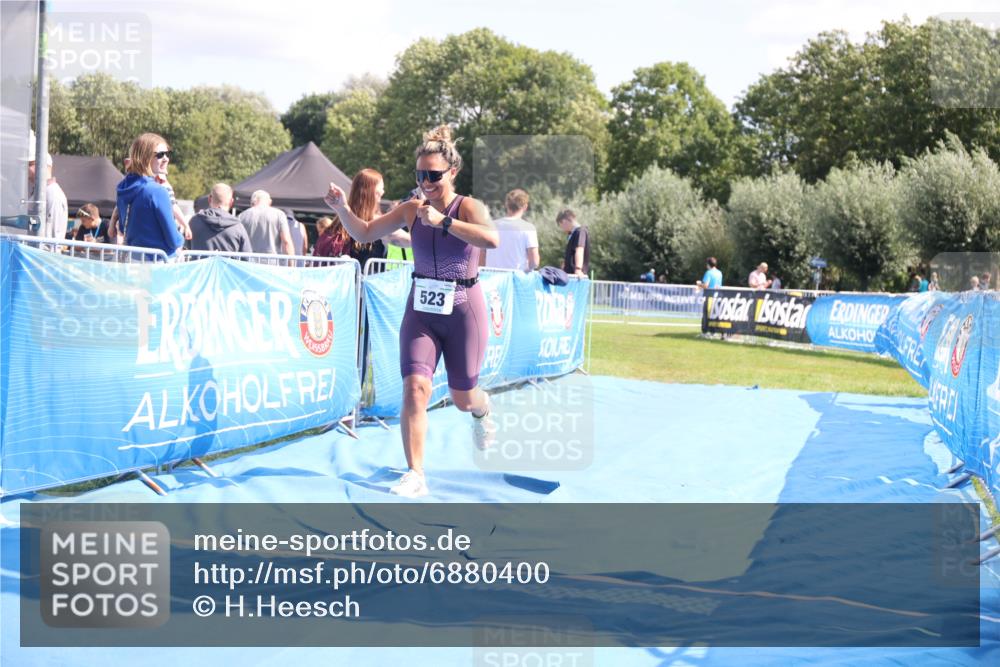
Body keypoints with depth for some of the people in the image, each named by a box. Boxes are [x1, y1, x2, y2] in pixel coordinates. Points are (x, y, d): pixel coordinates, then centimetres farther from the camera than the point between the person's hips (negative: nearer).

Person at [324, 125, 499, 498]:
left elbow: (492, 240, -34)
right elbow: (365, 234, 5)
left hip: (462, 311, -2)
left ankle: (482, 413, 50)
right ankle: (415, 475, -11)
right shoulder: (412, 209, -1)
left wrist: (442, 221, -37)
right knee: (415, 387, -15)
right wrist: (343, 209, -13)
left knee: (462, 398, 11)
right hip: (420, 311, 2)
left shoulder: (468, 207, -13)